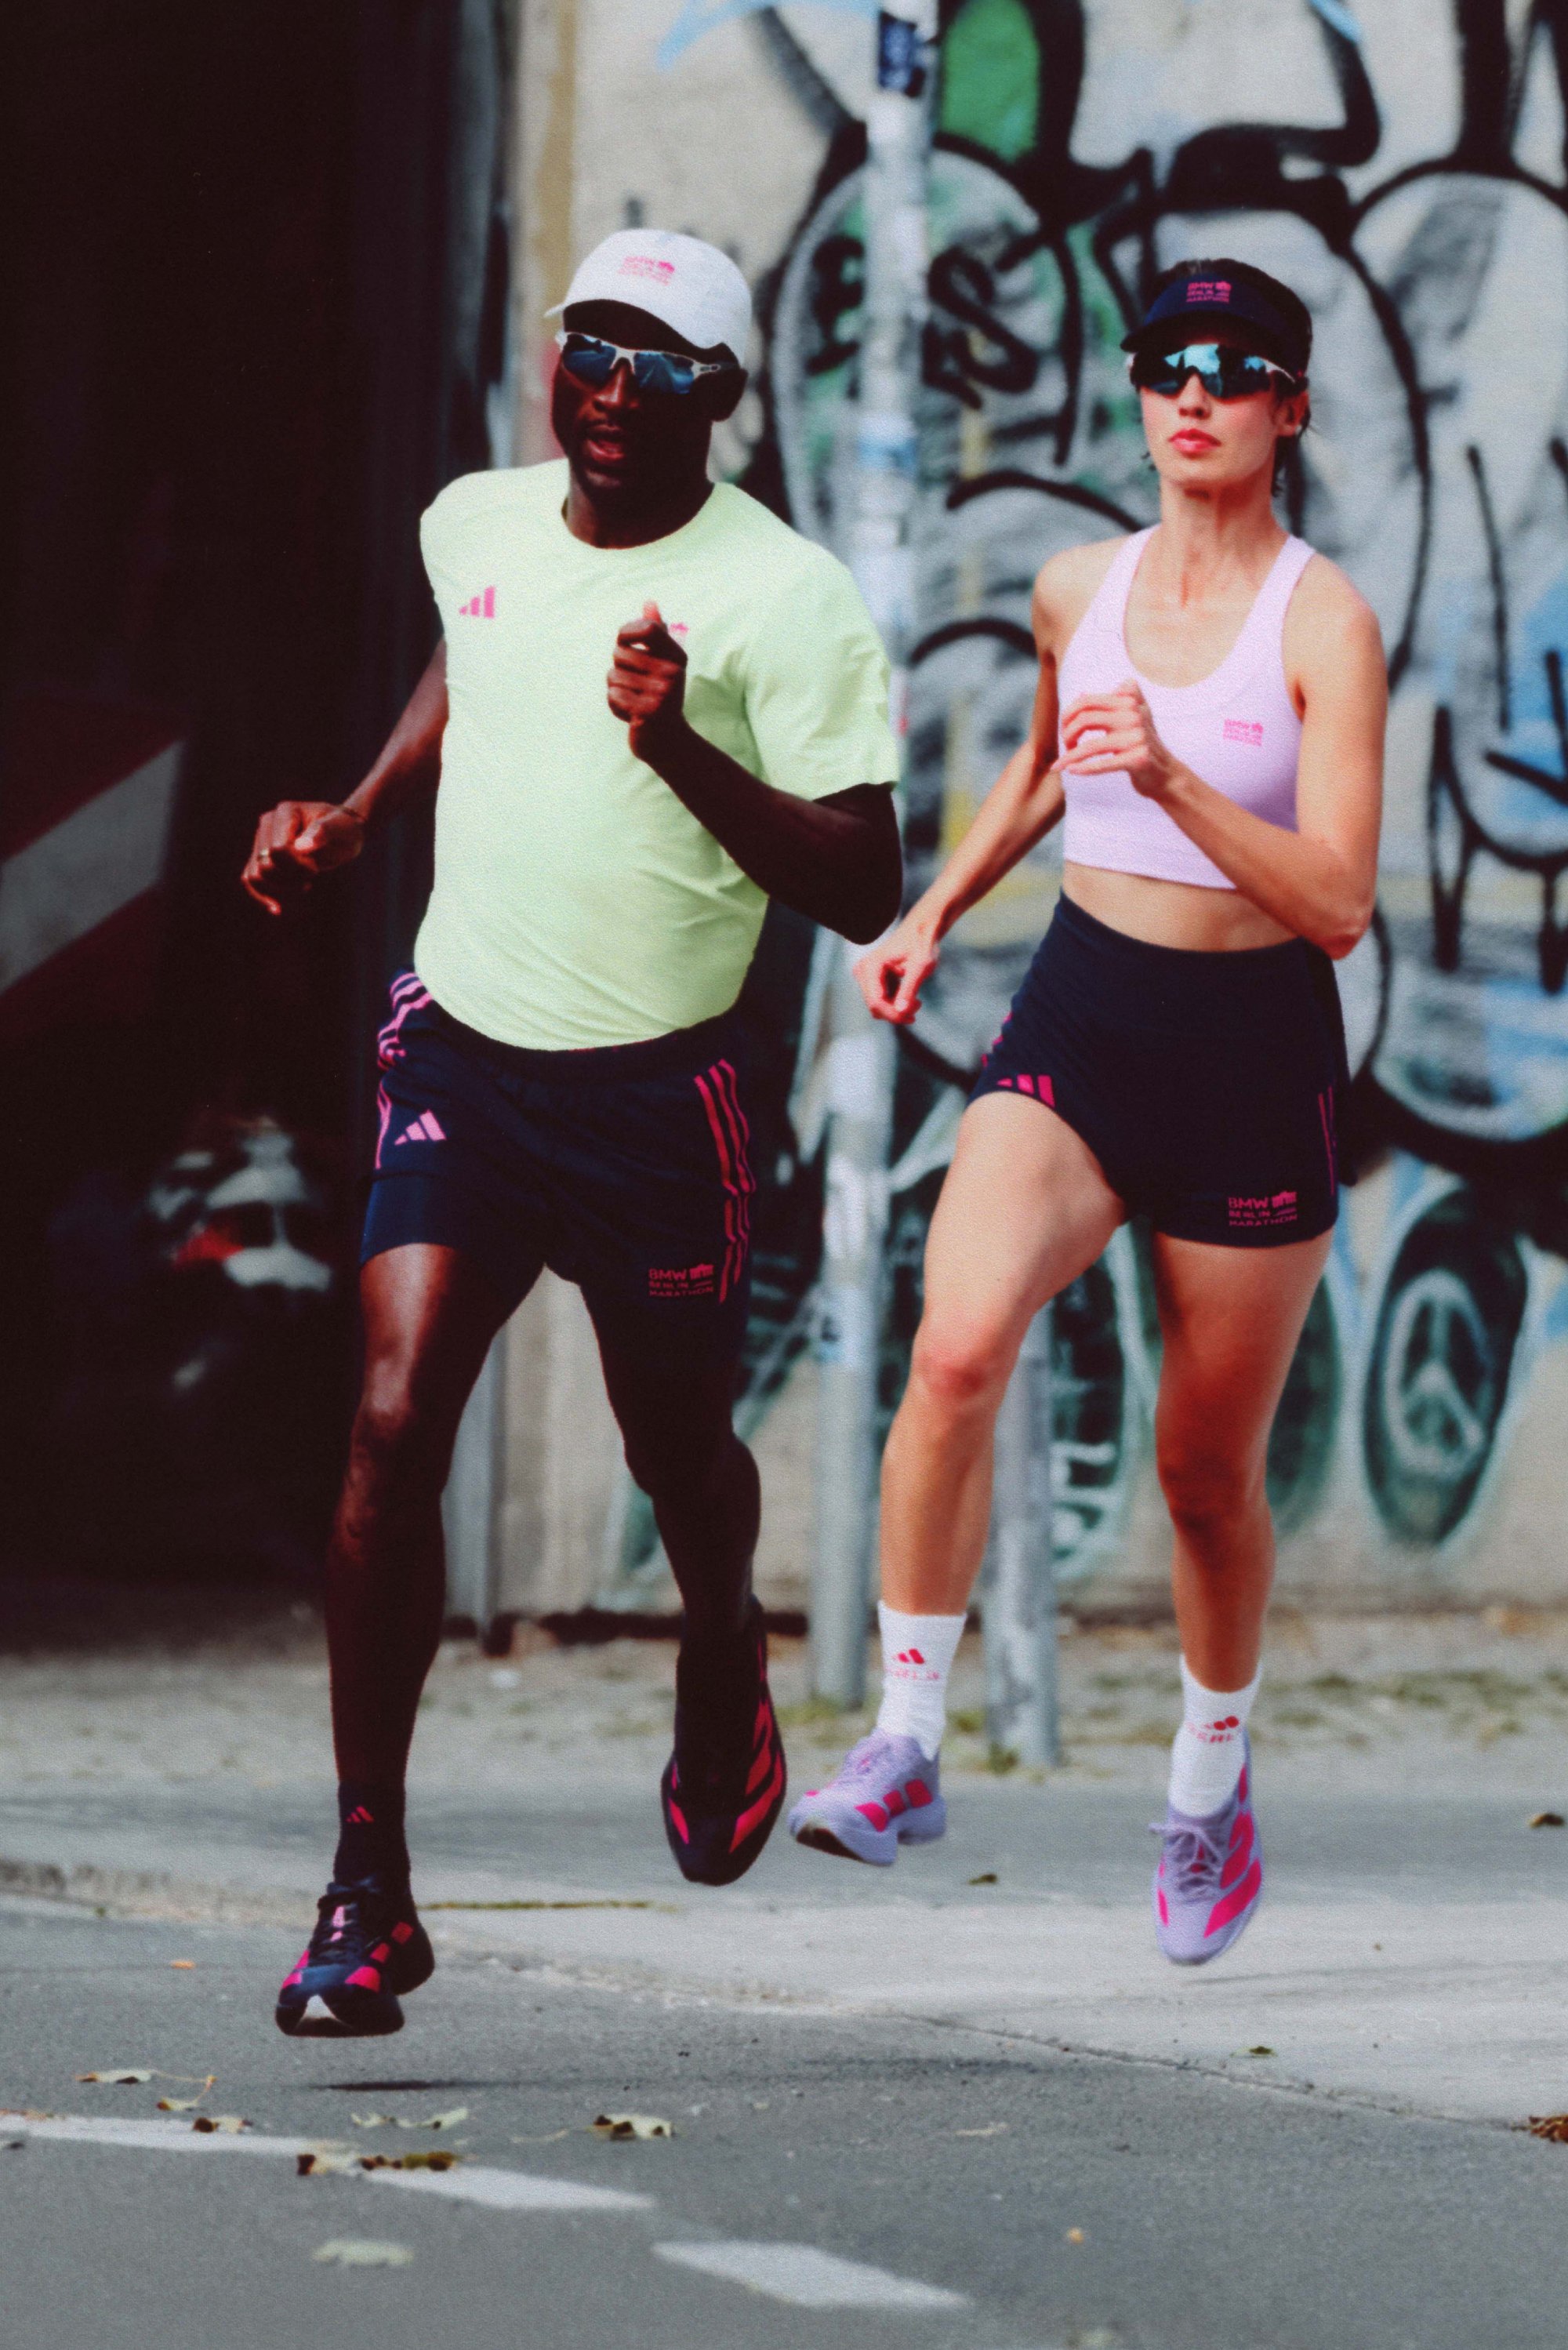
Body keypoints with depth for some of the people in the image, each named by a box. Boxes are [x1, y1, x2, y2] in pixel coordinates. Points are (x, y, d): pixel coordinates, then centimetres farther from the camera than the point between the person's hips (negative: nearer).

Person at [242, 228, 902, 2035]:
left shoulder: (785, 597, -12)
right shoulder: (475, 525, 5)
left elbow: (862, 889, -16)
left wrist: (685, 751, -29)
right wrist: (354, 817, 16)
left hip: (656, 1089, -3)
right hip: (460, 1052, 3)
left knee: (675, 1445, 14)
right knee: (395, 1426, -14)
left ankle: (722, 1656, 52)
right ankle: (367, 1886, -10)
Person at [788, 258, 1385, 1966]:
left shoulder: (1324, 624, -11)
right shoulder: (1077, 593, 3)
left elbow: (1338, 904, -20)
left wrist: (1171, 777, -31)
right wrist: (932, 913, 21)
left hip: (1252, 1052, -3)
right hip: (1076, 1014, 3)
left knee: (1207, 1466, 9)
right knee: (956, 1346, -24)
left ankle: (1211, 1780, 35)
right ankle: (905, 1746, -17)